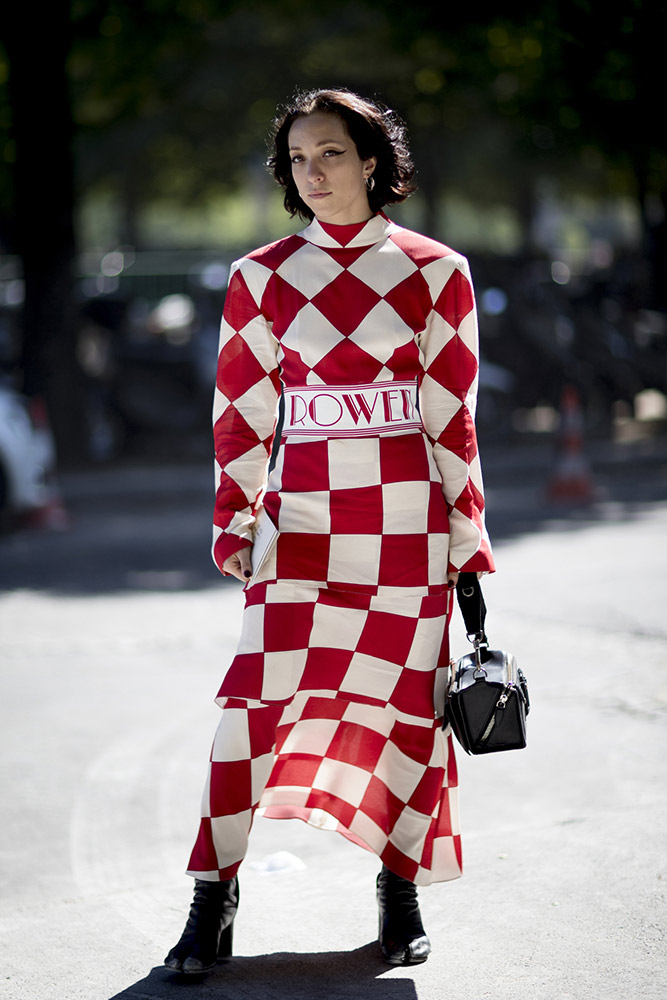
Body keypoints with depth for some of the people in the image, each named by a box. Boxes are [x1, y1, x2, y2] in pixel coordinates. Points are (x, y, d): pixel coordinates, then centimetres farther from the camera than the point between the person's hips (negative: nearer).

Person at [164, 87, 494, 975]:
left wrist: (469, 548, 4)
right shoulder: (262, 276, 6)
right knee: (260, 692, -9)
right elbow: (242, 414, 10)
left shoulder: (434, 272, 4)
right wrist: (234, 520, 0)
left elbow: (453, 420, 5)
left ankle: (401, 887, 18)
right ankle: (216, 889, 0)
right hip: (303, 513, 0)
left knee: (406, 695, 2)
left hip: (407, 516, 0)